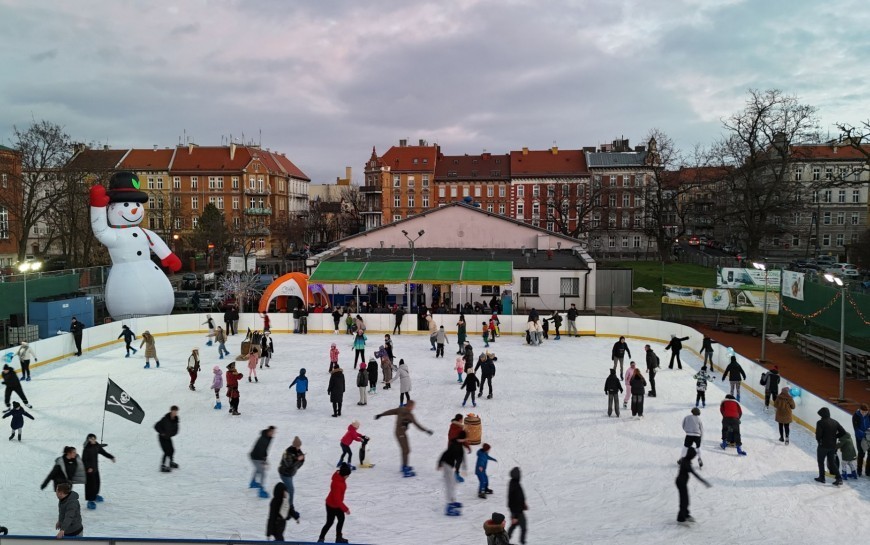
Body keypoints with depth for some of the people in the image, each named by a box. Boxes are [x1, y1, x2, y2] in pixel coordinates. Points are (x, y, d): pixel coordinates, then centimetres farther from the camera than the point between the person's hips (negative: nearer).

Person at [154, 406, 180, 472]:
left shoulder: (175, 419, -6)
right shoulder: (165, 419, -25)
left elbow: (175, 430, 1)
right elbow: (156, 426, -22)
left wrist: (171, 434, -14)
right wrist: (162, 433, -21)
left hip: (168, 437, 7)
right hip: (162, 437, -6)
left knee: (172, 450, 14)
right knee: (167, 451, -12)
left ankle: (171, 463, 36)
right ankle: (162, 466, -3)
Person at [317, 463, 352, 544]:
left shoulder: (340, 477, -9)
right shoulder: (337, 483, -38)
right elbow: (337, 499, -35)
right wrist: (345, 509, -29)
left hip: (337, 504, 9)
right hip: (332, 505, -9)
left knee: (341, 519, 19)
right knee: (329, 522, 4)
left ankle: (339, 537, 34)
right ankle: (321, 539, 21)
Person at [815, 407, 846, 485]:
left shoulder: (820, 422, -17)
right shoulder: (835, 422, 2)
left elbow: (818, 435, -22)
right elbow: (843, 432, 1)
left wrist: (819, 440, -1)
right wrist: (835, 437, 10)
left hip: (823, 446, -5)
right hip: (833, 446, 5)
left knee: (820, 461, 14)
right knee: (832, 462, 16)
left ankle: (821, 477, 21)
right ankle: (839, 478, 7)